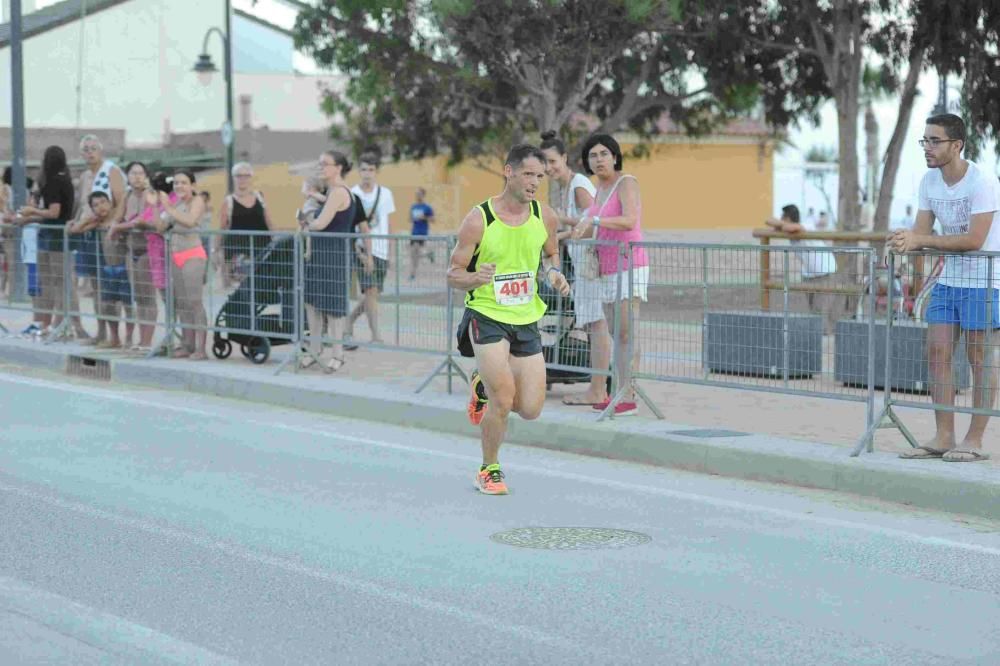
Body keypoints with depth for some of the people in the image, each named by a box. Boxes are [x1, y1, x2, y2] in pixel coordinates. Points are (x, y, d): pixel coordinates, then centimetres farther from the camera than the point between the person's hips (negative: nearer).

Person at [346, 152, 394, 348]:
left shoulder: (385, 194, 8)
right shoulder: (352, 194, -2)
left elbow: (389, 225, 14)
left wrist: (391, 251, 9)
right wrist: (360, 252, -14)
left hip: (381, 251, 4)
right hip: (362, 249, -4)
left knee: (373, 294, 5)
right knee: (371, 290, -14)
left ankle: (348, 322, 26)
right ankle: (375, 336, -10)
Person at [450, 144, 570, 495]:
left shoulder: (545, 217, -3)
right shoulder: (478, 220, -14)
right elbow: (453, 274, -8)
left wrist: (554, 273, -5)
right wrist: (476, 278, -29)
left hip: (526, 320, 4)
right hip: (486, 317, -4)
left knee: (531, 409, 2)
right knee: (503, 401, -16)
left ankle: (484, 386, 35)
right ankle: (489, 470, 10)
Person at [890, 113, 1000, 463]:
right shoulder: (929, 181, 4)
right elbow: (922, 232, 4)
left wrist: (919, 240, -29)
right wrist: (905, 240, -21)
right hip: (947, 279, 7)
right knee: (937, 354, 3)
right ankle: (943, 437, 10)